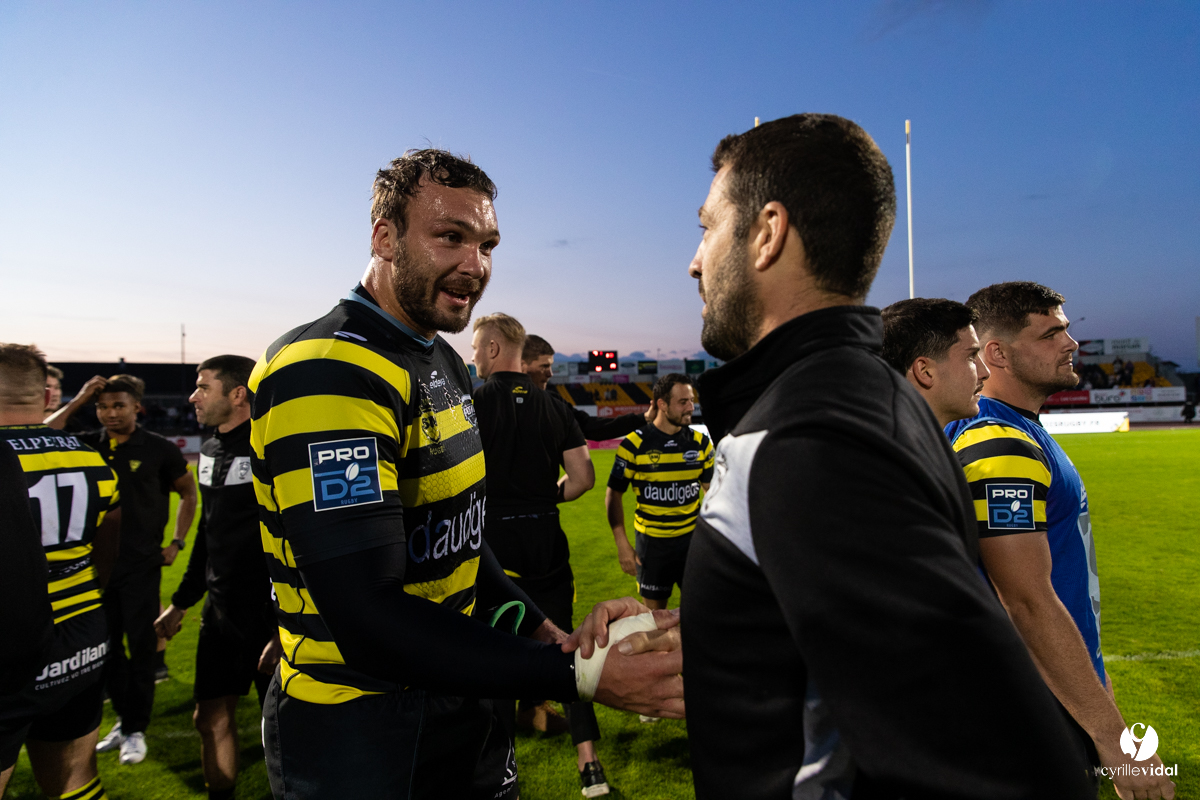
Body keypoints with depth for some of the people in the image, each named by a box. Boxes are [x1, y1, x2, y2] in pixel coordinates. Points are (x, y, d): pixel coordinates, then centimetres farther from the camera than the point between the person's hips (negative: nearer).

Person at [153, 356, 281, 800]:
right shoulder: (211, 450, 9)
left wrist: (284, 629, -21)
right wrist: (181, 601, 23)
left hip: (270, 614, -8)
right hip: (220, 612, 8)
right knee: (212, 718, 17)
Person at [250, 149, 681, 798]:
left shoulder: (442, 360, 6)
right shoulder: (326, 373, -25)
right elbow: (371, 618, -31)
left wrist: (538, 629, 3)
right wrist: (578, 675, -31)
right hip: (359, 729, -8)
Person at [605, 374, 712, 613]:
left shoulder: (701, 442, -1)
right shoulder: (634, 445, -11)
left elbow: (711, 490, 7)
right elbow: (614, 494, -6)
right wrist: (622, 545, -11)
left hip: (693, 538, 2)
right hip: (651, 542, -2)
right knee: (654, 613, 12)